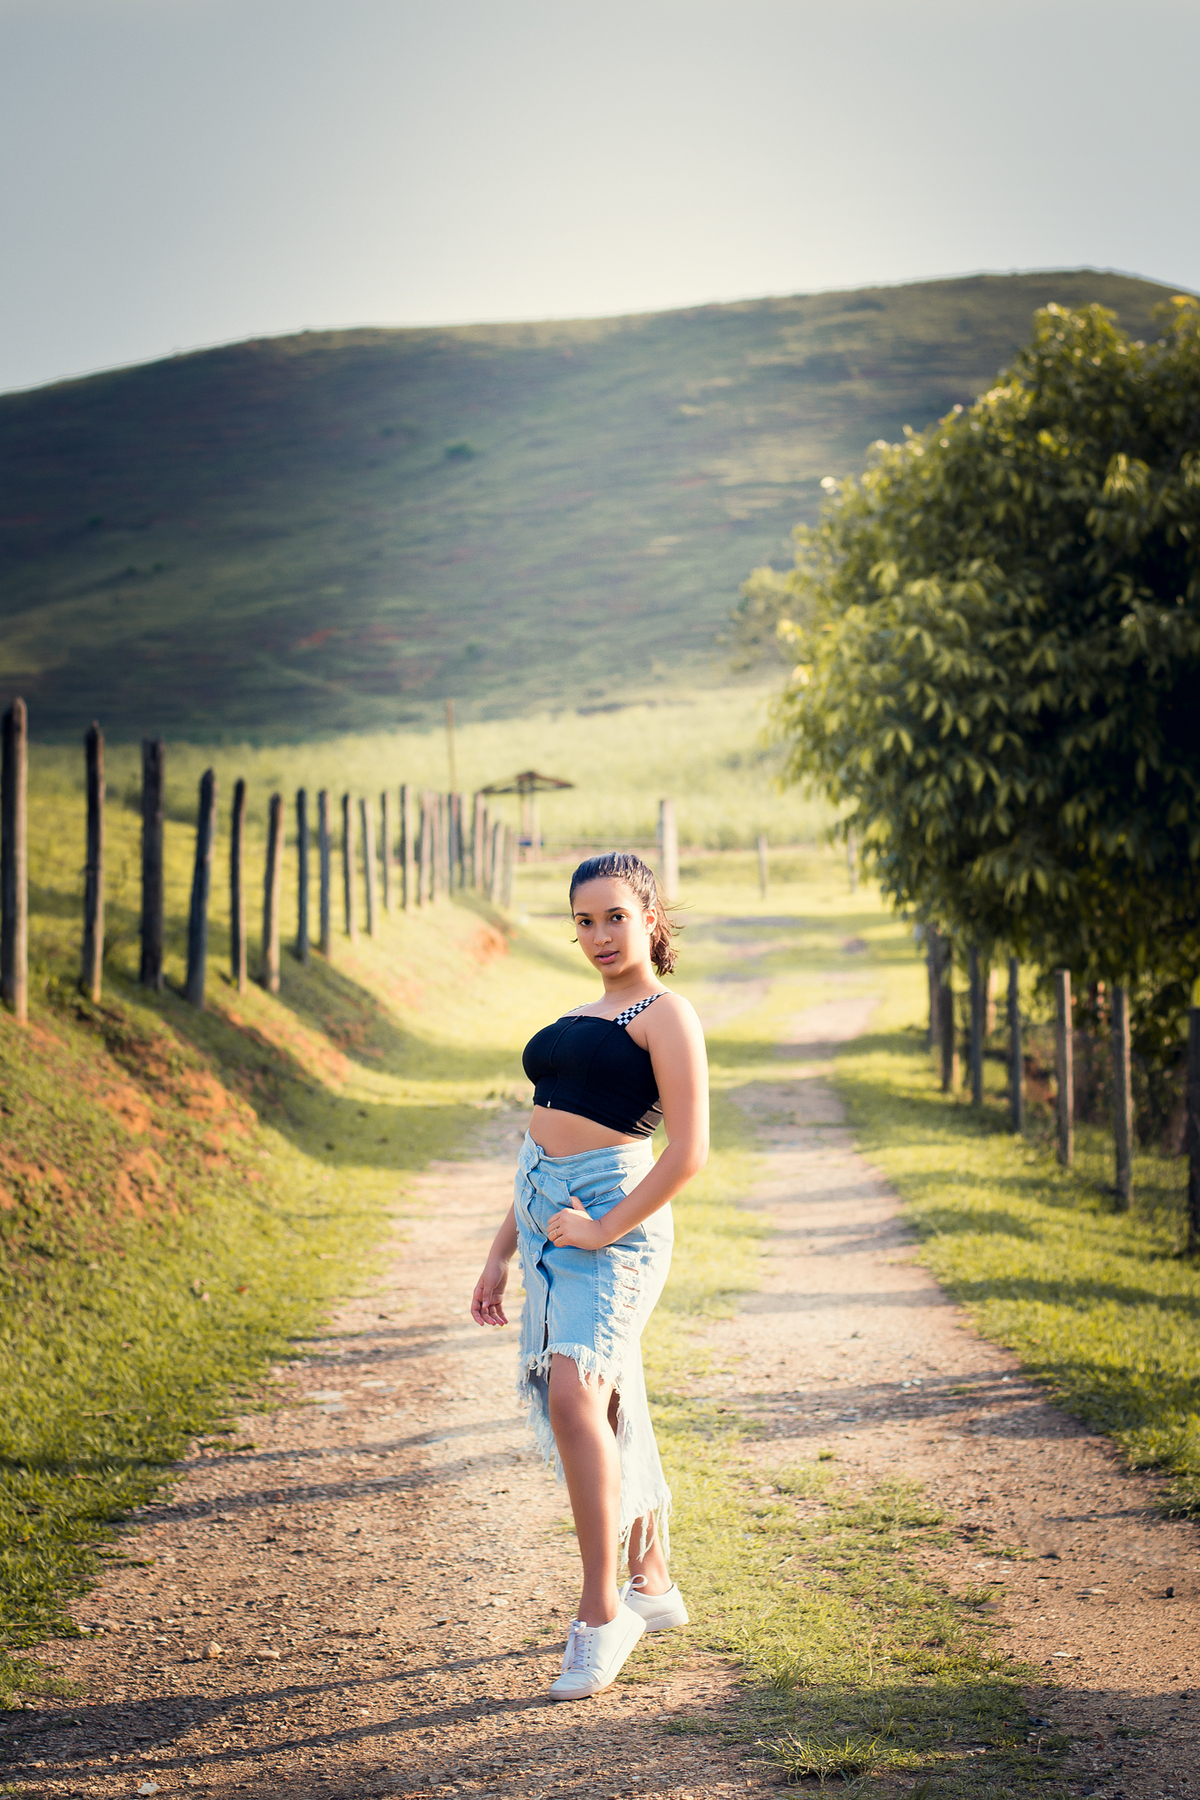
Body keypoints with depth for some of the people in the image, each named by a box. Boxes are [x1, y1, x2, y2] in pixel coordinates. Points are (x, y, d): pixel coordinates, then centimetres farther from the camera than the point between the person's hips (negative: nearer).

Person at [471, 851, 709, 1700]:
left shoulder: (665, 1015, -5)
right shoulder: (577, 1018, 20)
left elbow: (689, 1151, -13)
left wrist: (602, 1230, -16)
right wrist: (502, 1252, 20)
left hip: (614, 1222, -8)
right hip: (546, 1218, 8)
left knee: (574, 1396, -23)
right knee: (607, 1412, 12)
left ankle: (601, 1613, -20)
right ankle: (654, 1586, 25)